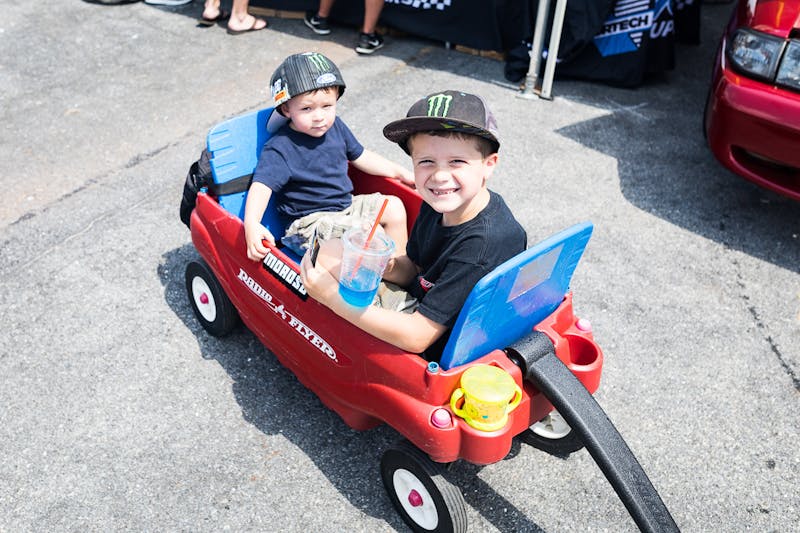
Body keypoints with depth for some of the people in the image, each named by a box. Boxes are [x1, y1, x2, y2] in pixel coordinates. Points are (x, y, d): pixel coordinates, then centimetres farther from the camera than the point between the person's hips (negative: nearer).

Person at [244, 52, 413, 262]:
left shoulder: (336, 126, 2)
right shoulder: (279, 149, -20)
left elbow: (359, 156, 16)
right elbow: (261, 186, -30)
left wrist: (399, 172, 17)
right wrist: (251, 224, -46)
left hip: (345, 205, 8)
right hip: (310, 220, -8)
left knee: (394, 207, 6)